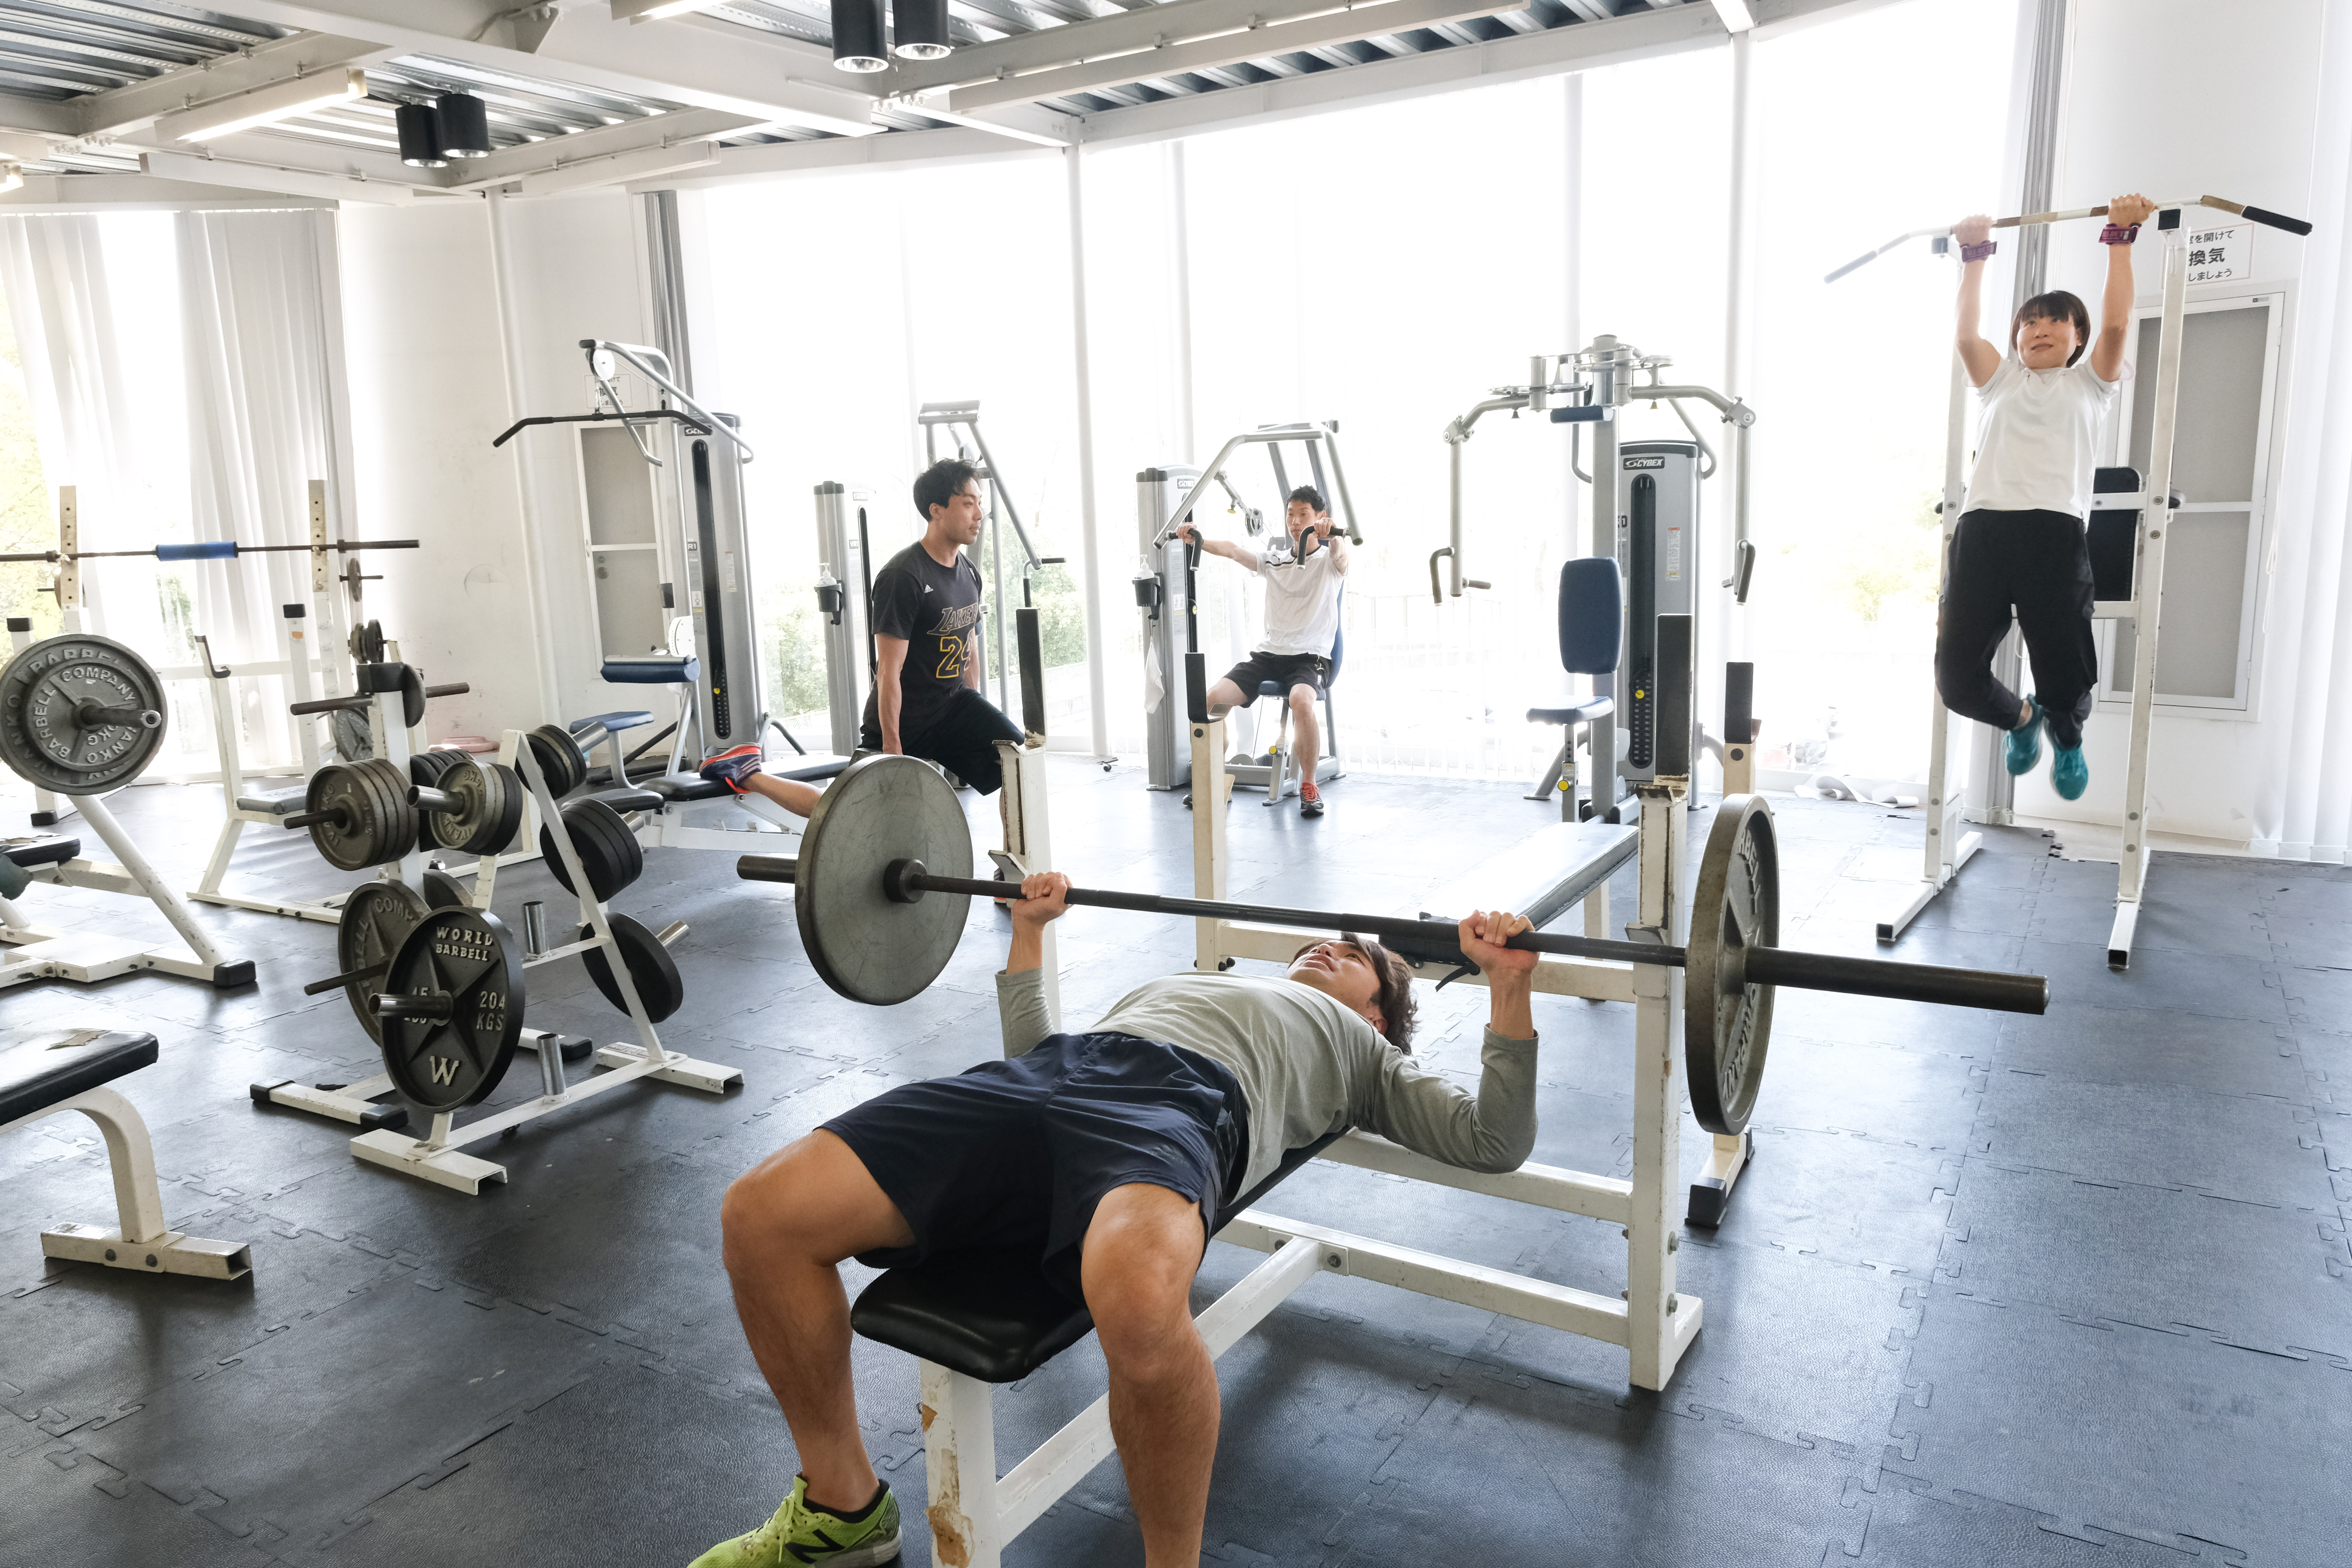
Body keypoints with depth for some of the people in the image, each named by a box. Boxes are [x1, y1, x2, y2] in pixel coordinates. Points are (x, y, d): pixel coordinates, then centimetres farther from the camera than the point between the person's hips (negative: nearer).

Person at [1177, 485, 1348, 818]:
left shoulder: (1328, 562, 3)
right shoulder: (1274, 561, 17)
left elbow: (1340, 554, -22)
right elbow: (1233, 552, 4)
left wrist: (1332, 535, -47)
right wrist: (1198, 539, -16)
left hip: (1311, 656, -5)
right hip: (1268, 653, 5)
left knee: (1301, 701, -37)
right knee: (1213, 698, -17)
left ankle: (1309, 786, -19)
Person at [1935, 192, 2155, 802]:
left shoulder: (2089, 381, 23)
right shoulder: (2001, 381, 28)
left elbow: (2115, 325, 8)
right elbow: (1966, 333, 16)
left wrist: (2121, 238, 8)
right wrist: (1974, 254, 17)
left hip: (2053, 529, -2)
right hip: (1981, 528, 2)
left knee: (2065, 677, -9)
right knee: (1958, 677, -5)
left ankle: (2066, 735, 29)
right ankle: (2021, 718, 30)